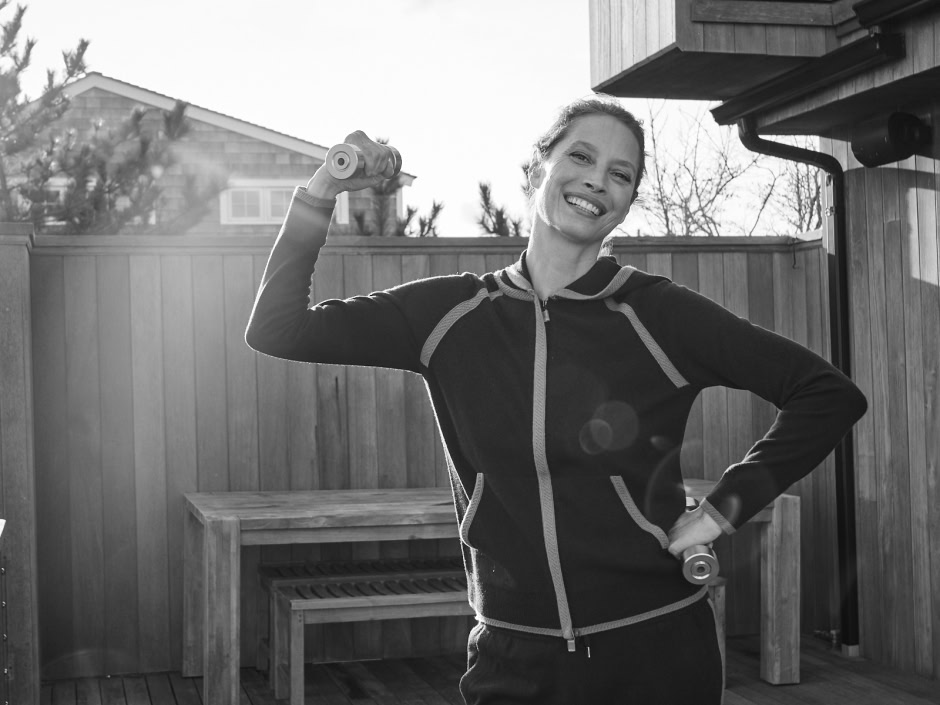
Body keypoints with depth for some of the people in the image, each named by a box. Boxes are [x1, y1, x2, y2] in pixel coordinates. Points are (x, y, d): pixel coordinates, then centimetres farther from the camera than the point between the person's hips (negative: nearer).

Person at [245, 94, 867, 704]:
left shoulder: (659, 315, -7)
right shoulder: (454, 314, 0)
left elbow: (832, 395, -3)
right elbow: (277, 330, 1)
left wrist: (726, 507, -7)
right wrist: (320, 193, -7)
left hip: (655, 652, -1)